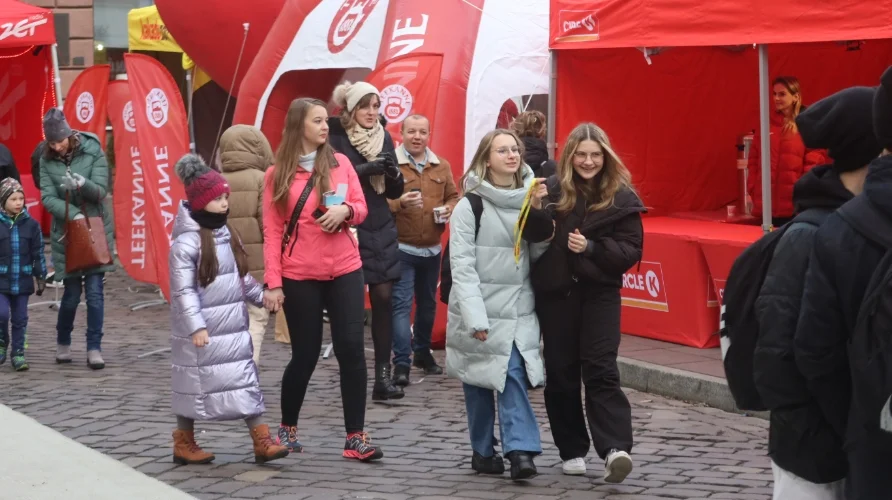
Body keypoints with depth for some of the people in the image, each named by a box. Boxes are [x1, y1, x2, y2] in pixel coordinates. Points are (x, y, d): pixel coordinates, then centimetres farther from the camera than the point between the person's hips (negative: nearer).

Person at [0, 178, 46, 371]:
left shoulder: (31, 225, 2)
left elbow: (38, 254, 7)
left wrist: (41, 277, 6)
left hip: (22, 282, 2)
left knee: (20, 319, 7)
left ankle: (18, 353, 17)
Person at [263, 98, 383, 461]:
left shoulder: (340, 162, 5)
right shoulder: (277, 174, -2)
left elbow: (361, 208, 10)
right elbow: (272, 232, -3)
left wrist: (345, 210, -13)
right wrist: (273, 282, -9)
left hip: (345, 271, 2)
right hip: (299, 278, -2)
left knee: (352, 349, -4)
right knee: (305, 355, 4)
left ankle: (356, 437, 1)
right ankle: (287, 428, 26)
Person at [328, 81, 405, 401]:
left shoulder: (384, 138, 9)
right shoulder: (336, 138, -5)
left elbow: (395, 192, 11)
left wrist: (394, 173, -10)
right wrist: (366, 169, -24)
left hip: (381, 230, 4)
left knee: (384, 297, -3)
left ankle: (383, 375, -2)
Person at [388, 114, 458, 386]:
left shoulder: (442, 166, 9)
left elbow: (453, 196, 16)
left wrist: (450, 209, -6)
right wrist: (399, 203, -30)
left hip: (432, 249, 6)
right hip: (401, 248, -6)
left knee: (427, 303, 17)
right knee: (401, 304, -9)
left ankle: (423, 352, 34)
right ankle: (401, 363, -11)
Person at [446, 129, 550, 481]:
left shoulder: (529, 201, 8)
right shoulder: (470, 205, -6)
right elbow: (462, 265, -11)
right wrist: (475, 317, -18)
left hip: (518, 308, 3)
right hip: (479, 308, -2)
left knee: (515, 375, -9)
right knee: (479, 381, 6)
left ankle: (519, 451, -14)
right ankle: (483, 451, 18)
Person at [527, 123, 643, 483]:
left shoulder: (621, 197, -3)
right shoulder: (553, 190, -2)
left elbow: (631, 250, -4)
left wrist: (592, 247, -19)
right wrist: (536, 212, -17)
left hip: (599, 293, -2)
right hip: (555, 292, 2)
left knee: (600, 371, -11)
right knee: (560, 372, 7)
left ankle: (615, 448, -18)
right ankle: (572, 450, 17)